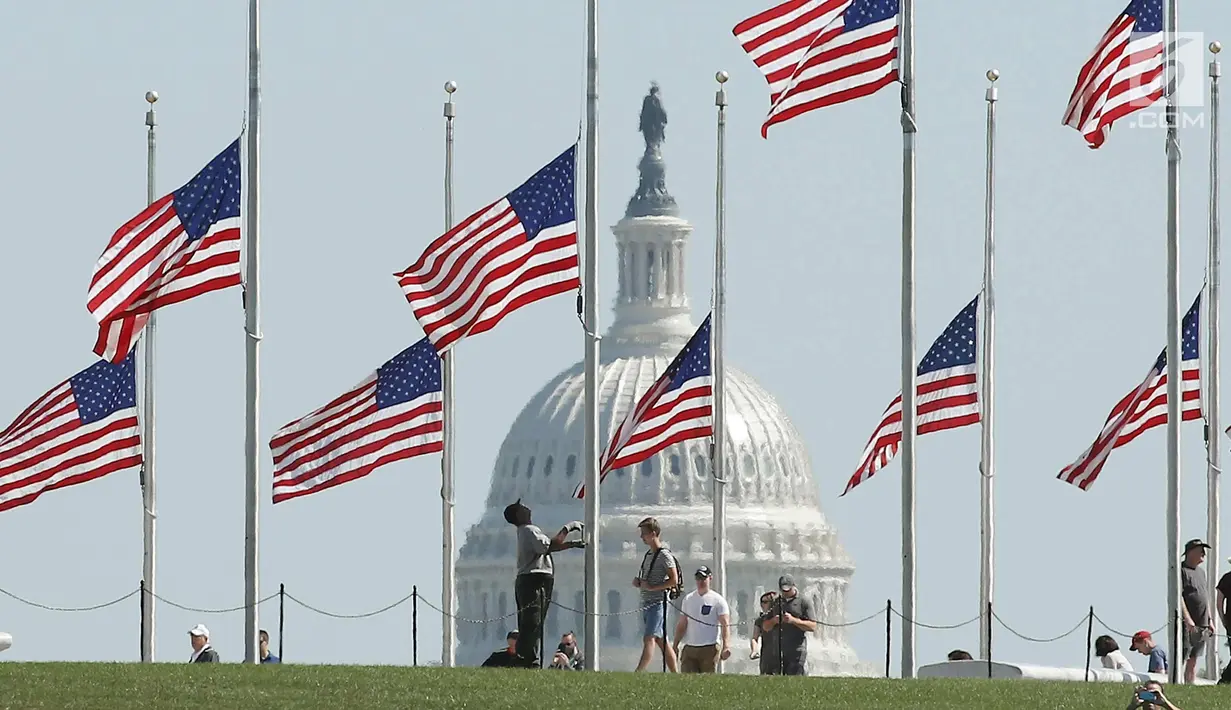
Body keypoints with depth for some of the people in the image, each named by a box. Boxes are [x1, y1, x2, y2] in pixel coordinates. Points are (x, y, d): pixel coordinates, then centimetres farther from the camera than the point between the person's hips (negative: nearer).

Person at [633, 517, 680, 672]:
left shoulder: (664, 555, -10)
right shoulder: (648, 554, 17)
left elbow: (674, 580, -16)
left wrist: (652, 587, -18)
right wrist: (639, 582, 8)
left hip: (658, 602, -10)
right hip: (646, 604, 10)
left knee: (649, 639, -17)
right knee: (661, 641, 11)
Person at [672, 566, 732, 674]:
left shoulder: (718, 600, 0)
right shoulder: (688, 599, 15)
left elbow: (725, 624, -8)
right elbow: (681, 625, 20)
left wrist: (726, 646, -22)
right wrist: (675, 646, 14)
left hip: (709, 649, -4)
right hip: (689, 648, 4)